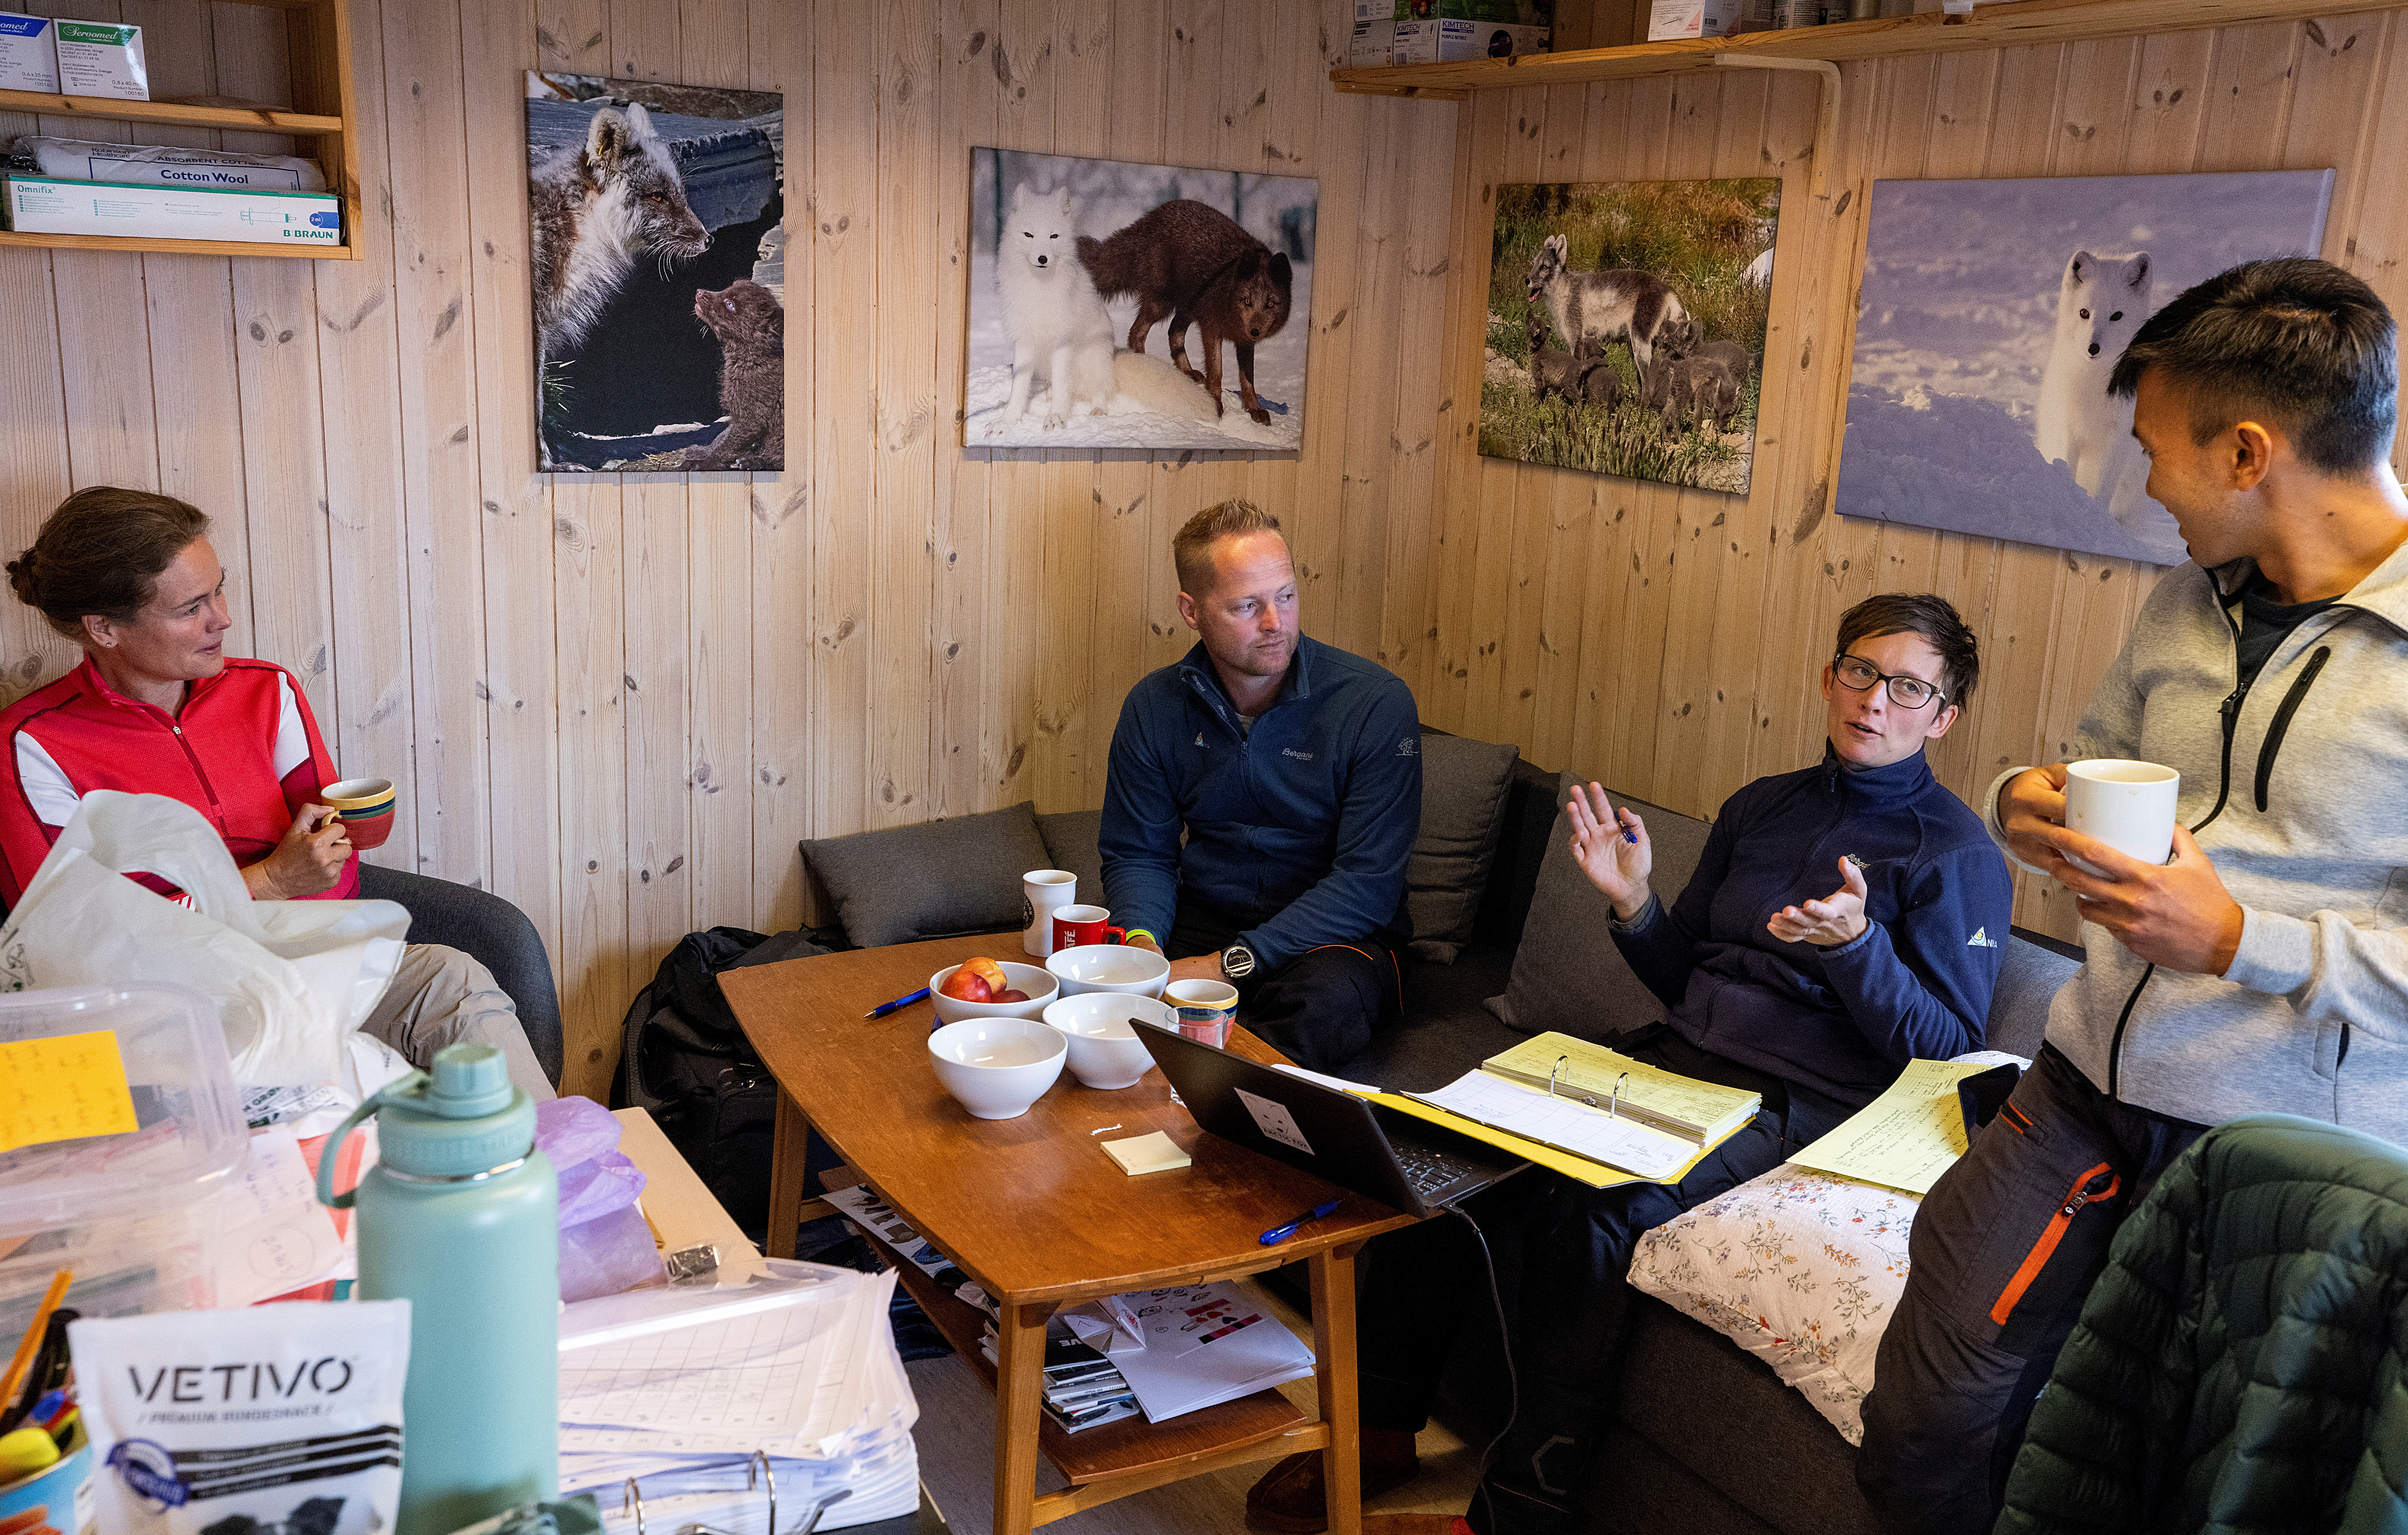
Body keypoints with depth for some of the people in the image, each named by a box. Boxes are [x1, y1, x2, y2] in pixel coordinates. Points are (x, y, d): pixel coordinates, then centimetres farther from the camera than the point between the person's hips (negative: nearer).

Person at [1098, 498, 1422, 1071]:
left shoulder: (1376, 703, -13)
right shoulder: (1155, 707, 0)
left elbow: (1367, 881, -17)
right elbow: (1138, 853, 8)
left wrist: (1232, 964, -25)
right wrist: (1140, 940, -16)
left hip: (1334, 937, -2)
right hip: (1200, 925, 3)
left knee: (1327, 1001, -37)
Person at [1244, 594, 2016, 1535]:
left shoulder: (1959, 854, 1)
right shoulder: (1759, 807, 19)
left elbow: (1947, 1051, -6)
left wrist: (1855, 944, -21)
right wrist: (1632, 902, 1)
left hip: (1795, 1103, -6)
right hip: (1672, 1061, 6)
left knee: (1586, 1209, -33)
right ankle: (1382, 1429, -4)